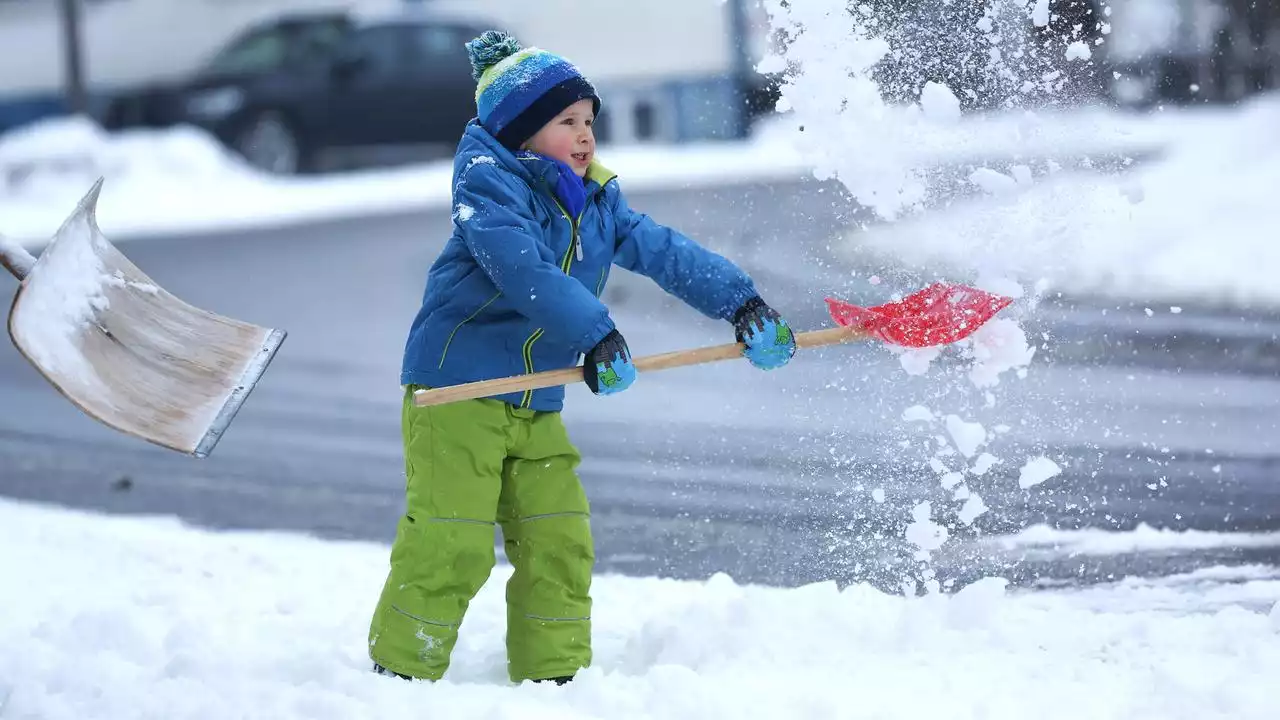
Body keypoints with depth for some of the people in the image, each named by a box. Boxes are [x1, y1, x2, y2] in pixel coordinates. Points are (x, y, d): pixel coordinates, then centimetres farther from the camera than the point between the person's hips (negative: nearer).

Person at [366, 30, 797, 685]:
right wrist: (595, 335, -36)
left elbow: (666, 253, 10)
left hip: (536, 408, 8)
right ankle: (400, 675, 1)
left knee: (560, 543, 5)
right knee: (451, 545, -11)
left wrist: (740, 303, -3)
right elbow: (523, 269, -28)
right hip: (457, 388, -8)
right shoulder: (488, 184, -13)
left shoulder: (597, 203, 11)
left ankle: (553, 676, 16)